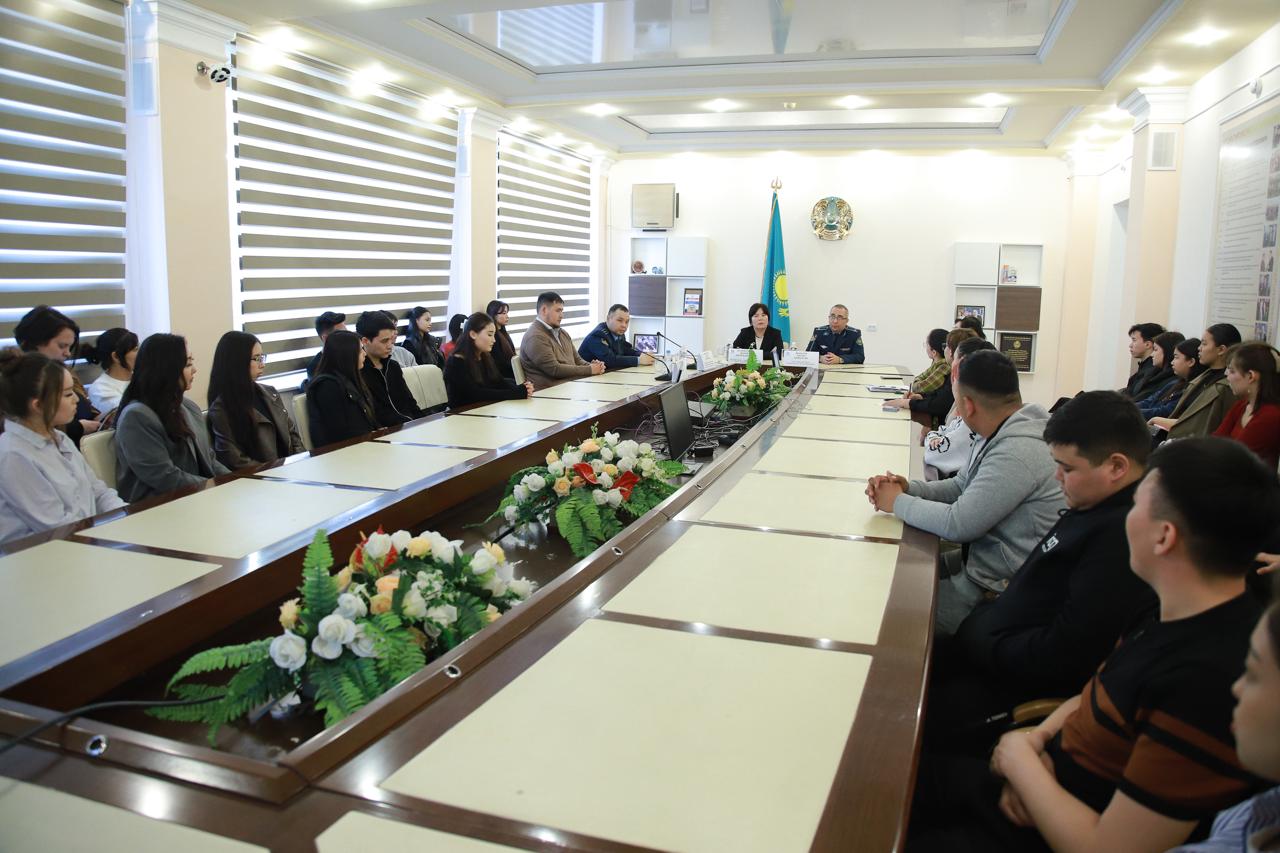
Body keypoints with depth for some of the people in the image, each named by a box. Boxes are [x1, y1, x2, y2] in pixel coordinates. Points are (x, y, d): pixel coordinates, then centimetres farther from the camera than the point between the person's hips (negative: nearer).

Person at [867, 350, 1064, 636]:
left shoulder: (1018, 452, -28)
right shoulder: (1000, 435, 5)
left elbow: (957, 524, -25)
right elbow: (960, 487, 13)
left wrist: (897, 502, -10)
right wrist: (907, 488, -4)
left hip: (997, 590, -9)